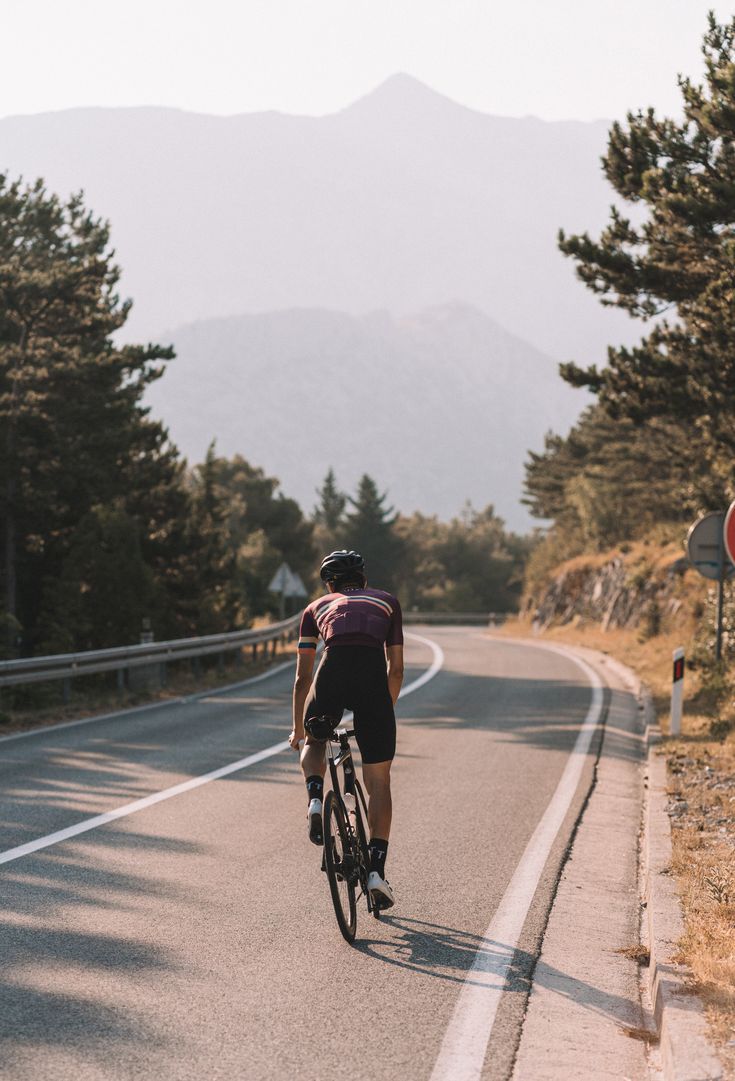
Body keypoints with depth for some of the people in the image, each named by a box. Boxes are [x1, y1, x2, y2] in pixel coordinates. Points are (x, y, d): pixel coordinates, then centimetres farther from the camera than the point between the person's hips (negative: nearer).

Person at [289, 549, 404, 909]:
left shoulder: (317, 608, 30)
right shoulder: (387, 602, 31)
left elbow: (303, 677, 31)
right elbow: (396, 669, 28)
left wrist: (297, 730, 41)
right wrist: (384, 710, 42)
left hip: (333, 671, 0)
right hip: (373, 677, 0)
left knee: (313, 744, 31)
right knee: (378, 782, 11)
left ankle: (315, 798, 1)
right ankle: (377, 869, 3)